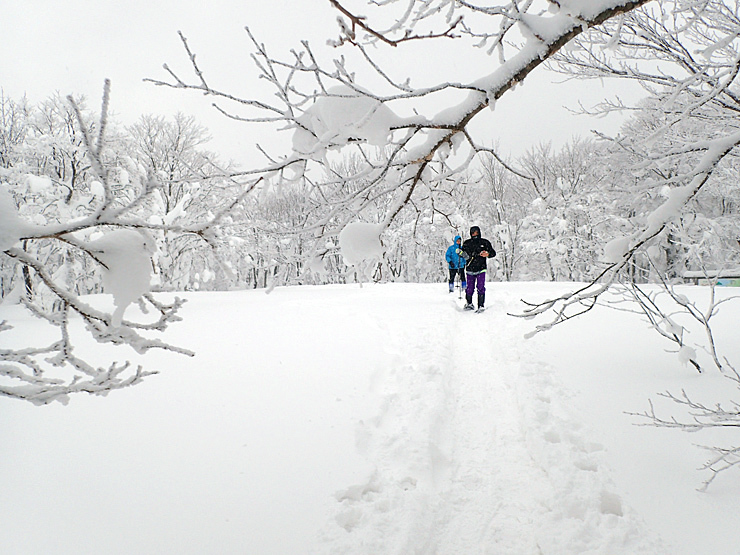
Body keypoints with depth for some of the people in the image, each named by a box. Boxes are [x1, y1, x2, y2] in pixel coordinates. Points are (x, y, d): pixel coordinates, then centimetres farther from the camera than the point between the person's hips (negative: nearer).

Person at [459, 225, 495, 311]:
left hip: (481, 269, -1)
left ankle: (481, 306, -4)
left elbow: (493, 253, 5)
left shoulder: (485, 242, 4)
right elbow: (462, 252, 17)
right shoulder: (467, 243, 8)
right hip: (470, 269, 2)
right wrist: (461, 252, -6)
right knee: (469, 288, 1)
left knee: (481, 288, -10)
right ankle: (469, 304, 22)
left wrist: (487, 254, -16)